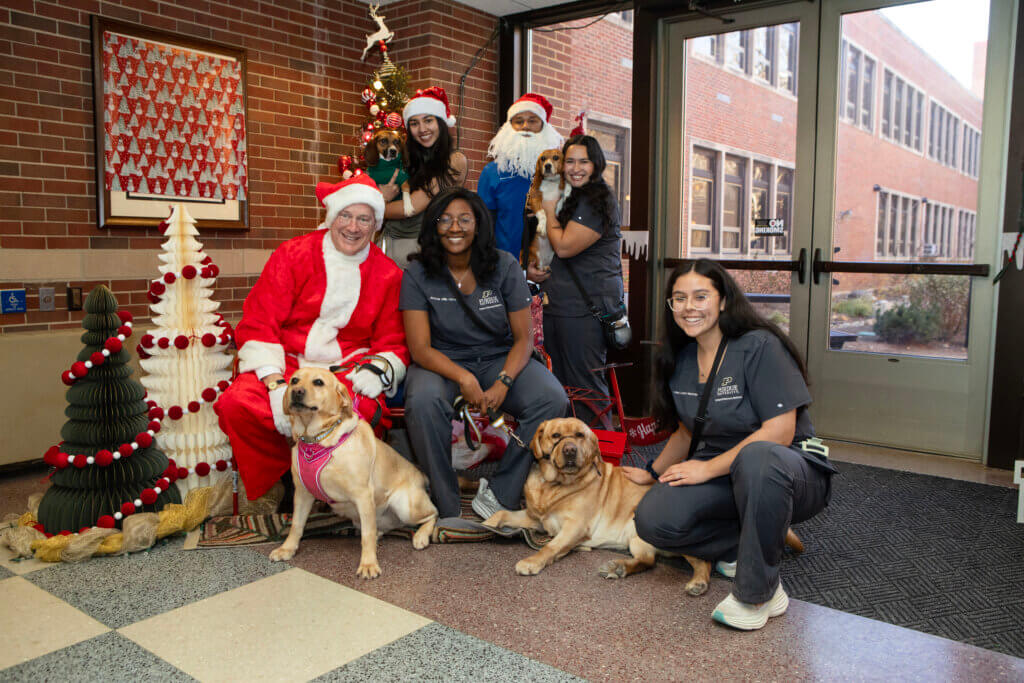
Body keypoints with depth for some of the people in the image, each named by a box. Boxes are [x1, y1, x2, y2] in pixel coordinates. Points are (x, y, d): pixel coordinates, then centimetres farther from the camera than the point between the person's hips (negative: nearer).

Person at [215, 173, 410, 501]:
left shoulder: (388, 274, 7)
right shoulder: (293, 255, 2)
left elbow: (393, 344, 9)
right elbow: (258, 324, -4)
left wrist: (375, 373, -16)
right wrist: (275, 385, -20)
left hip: (347, 370, 0)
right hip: (286, 363, 1)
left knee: (364, 410, -35)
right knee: (236, 404, -29)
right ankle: (281, 478, -2)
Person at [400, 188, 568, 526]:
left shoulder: (504, 266, -3)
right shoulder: (418, 274, -6)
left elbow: (523, 338, -4)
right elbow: (420, 348, -12)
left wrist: (503, 383, -21)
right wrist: (463, 378, -29)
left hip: (499, 359, 2)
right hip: (442, 362, -1)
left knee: (552, 399, -25)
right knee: (423, 400, -36)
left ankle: (499, 494, -12)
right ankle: (446, 507, -17)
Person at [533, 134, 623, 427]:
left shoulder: (598, 200, -11)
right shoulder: (571, 198, 18)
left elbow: (563, 247, -19)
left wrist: (550, 211, -4)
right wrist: (531, 267, 8)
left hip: (587, 307, -10)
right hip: (558, 304, 10)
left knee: (585, 384, -6)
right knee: (561, 382, 15)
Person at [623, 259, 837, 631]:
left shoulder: (759, 347, -15)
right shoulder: (680, 360, 5)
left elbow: (780, 432, -21)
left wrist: (708, 468, -20)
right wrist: (653, 473, 23)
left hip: (787, 470, -5)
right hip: (720, 476, 6)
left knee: (757, 456, -43)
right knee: (653, 520, -22)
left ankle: (759, 592, -23)